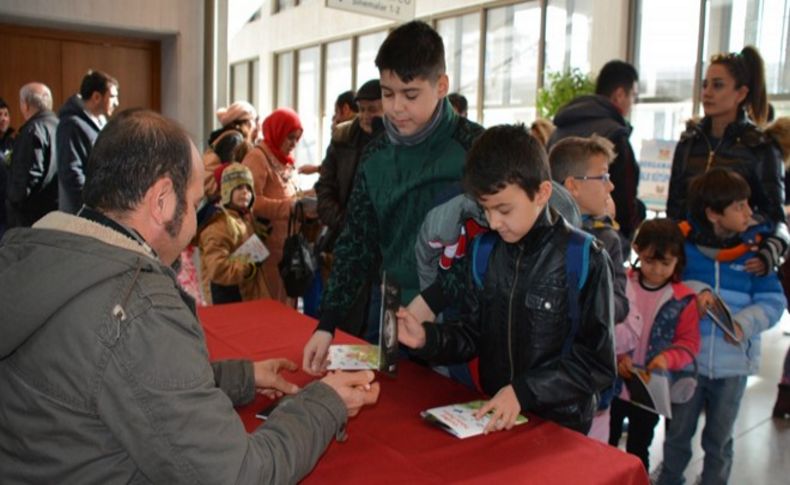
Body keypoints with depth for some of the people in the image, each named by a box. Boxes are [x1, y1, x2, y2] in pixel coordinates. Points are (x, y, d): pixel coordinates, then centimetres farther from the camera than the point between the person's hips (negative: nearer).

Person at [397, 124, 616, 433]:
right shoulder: (485, 251, 2)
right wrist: (428, 338, -10)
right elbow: (473, 335, 7)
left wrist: (523, 391, -19)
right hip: (493, 418, 3)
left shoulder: (585, 260, -12)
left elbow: (596, 364, -10)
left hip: (559, 426, -3)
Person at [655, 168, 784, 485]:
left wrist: (744, 323, -22)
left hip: (733, 362, 1)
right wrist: (694, 290, -21)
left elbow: (772, 301, -5)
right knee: (678, 432, 17)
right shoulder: (683, 243, -8)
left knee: (719, 439, 18)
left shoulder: (754, 250, -5)